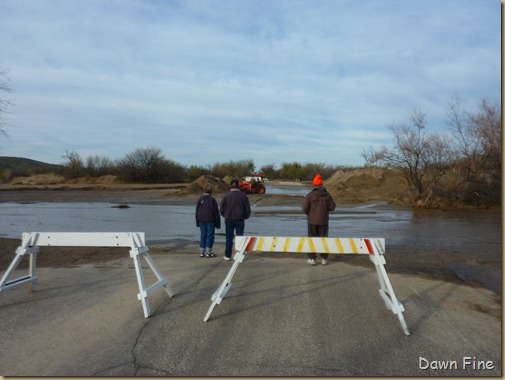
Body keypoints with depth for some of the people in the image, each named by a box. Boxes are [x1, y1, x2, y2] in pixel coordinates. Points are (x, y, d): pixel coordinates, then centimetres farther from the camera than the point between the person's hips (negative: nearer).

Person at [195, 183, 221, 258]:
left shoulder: (200, 199, 4)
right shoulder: (212, 199, -10)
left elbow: (196, 211, 9)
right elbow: (216, 212, -6)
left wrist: (197, 222, 18)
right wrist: (218, 223, 1)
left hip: (201, 220, 5)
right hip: (210, 220, -5)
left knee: (203, 235, 10)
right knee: (210, 235, 2)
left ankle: (202, 252, 13)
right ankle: (208, 252, 3)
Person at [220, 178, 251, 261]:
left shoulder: (226, 196, -7)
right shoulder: (243, 196, -4)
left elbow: (221, 209, -4)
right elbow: (248, 209, -1)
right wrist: (245, 217, 17)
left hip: (229, 220, 0)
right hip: (240, 220, 1)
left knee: (229, 238, 9)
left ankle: (228, 256, 14)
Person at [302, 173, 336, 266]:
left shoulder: (310, 195, -11)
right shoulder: (327, 194, -5)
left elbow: (305, 208, -12)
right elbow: (332, 207, -3)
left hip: (312, 220, -1)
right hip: (323, 220, 2)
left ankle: (312, 259, 10)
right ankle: (324, 259, 13)